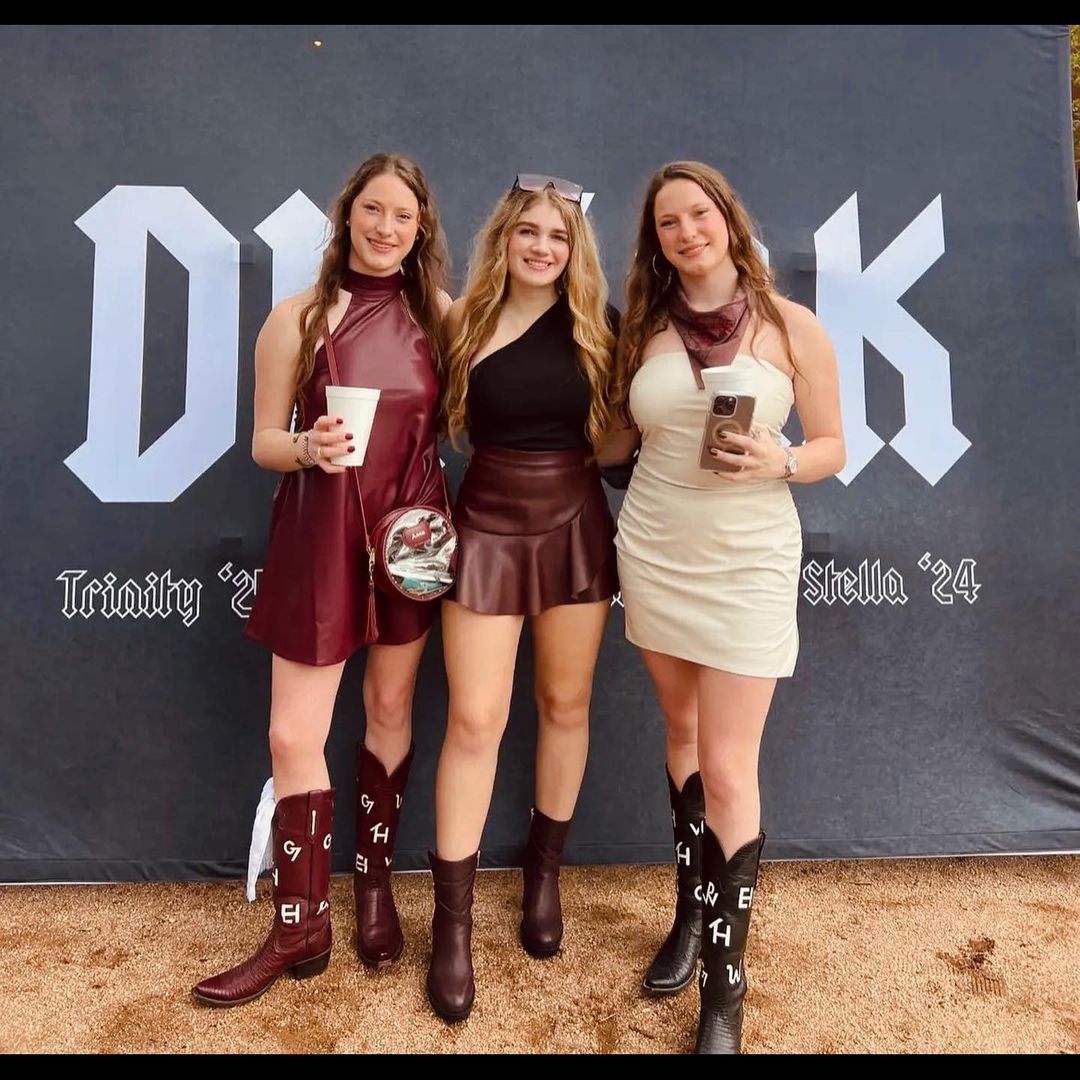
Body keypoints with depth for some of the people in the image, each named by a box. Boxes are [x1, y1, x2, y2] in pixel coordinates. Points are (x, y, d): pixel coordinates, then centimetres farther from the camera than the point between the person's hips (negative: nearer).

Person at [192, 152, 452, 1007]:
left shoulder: (437, 311, 4)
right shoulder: (298, 317, -2)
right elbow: (264, 441, 0)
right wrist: (308, 447, -21)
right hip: (320, 533, -1)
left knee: (391, 709, 12)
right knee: (294, 734, 0)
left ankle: (375, 887, 33)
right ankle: (300, 929, 20)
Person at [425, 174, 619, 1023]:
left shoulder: (598, 325, 2)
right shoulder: (466, 322, 1)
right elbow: (442, 426, 4)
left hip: (576, 525, 1)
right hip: (487, 525, -1)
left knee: (565, 704, 11)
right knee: (475, 719, -2)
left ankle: (545, 874, 34)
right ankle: (453, 920, 14)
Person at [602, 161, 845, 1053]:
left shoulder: (793, 326, -3)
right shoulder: (645, 327, 6)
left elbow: (833, 447, 0)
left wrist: (779, 461, -19)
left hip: (748, 563, -3)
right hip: (653, 555, 4)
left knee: (728, 766, -2)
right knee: (683, 734, 15)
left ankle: (726, 987, 15)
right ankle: (693, 913, 36)